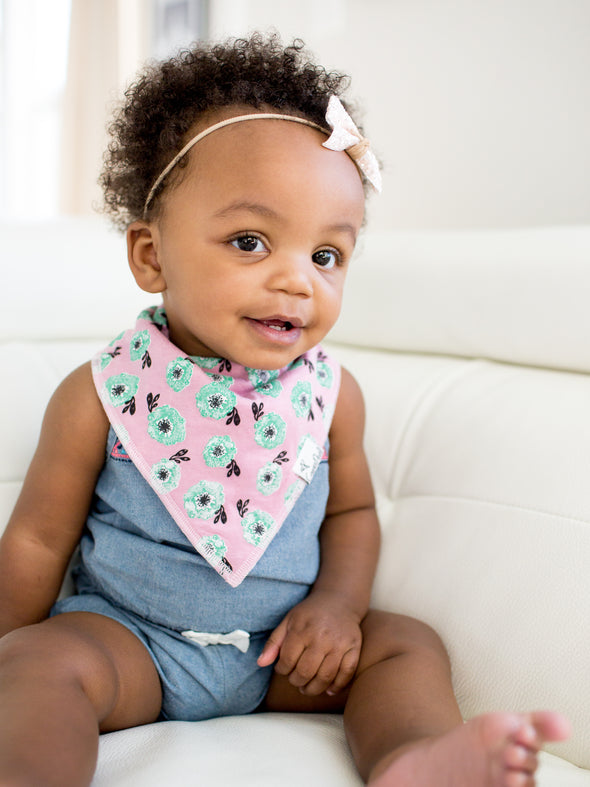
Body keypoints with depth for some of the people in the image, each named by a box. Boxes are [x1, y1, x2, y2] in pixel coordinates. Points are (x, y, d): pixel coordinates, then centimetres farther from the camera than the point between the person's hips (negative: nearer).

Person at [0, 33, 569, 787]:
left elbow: (351, 510, 9)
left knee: (407, 642, -11)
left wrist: (338, 600, -9)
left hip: (282, 651, 3)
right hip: (129, 637, -3)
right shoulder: (102, 393, -13)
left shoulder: (331, 393, -5)